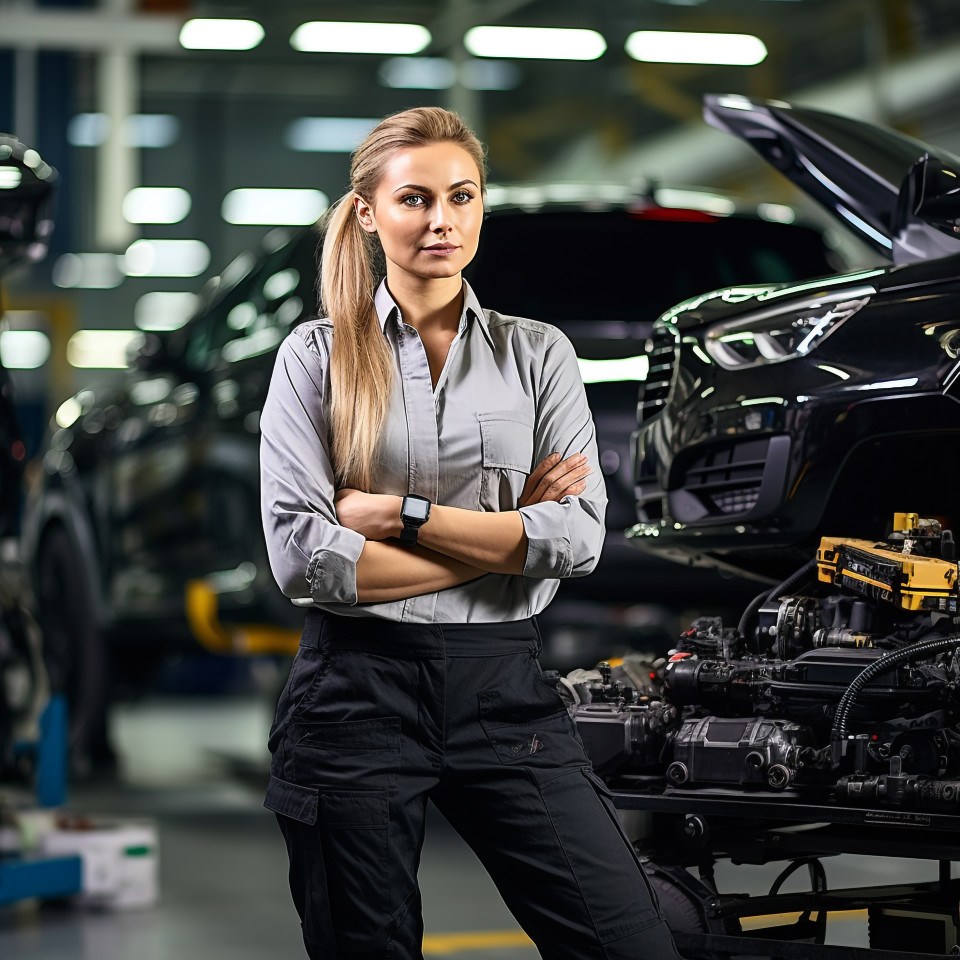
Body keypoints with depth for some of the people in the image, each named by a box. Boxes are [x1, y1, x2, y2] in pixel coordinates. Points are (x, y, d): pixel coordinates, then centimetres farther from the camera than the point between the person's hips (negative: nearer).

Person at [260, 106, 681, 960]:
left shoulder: (537, 353, 8)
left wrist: (395, 514, -10)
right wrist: (504, 535, -8)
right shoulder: (316, 356, 3)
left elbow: (579, 536, -5)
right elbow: (302, 558, -10)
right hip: (355, 691, -1)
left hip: (501, 689, 1)